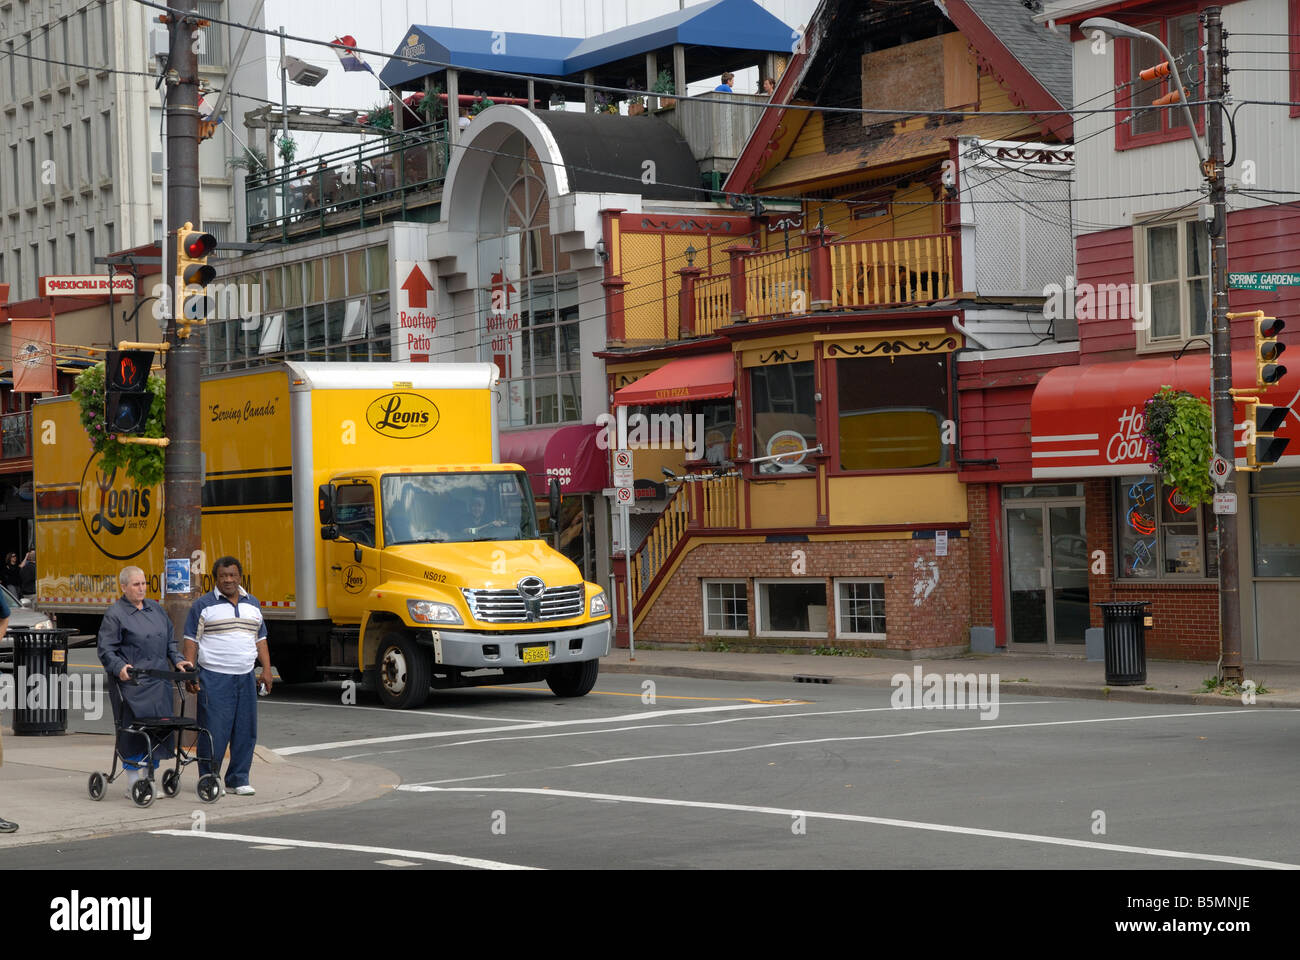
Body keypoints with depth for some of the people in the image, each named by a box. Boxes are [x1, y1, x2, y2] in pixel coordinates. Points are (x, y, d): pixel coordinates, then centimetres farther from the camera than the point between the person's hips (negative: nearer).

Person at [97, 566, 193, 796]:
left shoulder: (156, 609, 15)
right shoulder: (115, 614, -5)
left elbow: (169, 641, 22)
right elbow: (105, 649, -9)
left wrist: (177, 660, 7)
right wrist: (119, 667, -25)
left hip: (159, 683, 6)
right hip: (131, 683, -6)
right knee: (133, 732, -6)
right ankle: (132, 785, 2)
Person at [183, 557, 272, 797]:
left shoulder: (253, 604, 14)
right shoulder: (203, 605, 0)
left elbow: (260, 640, 18)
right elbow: (191, 641, -1)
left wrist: (266, 670, 8)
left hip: (246, 677, 5)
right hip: (215, 678, -5)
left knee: (245, 731, 4)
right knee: (214, 731, -5)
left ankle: (238, 779, 12)